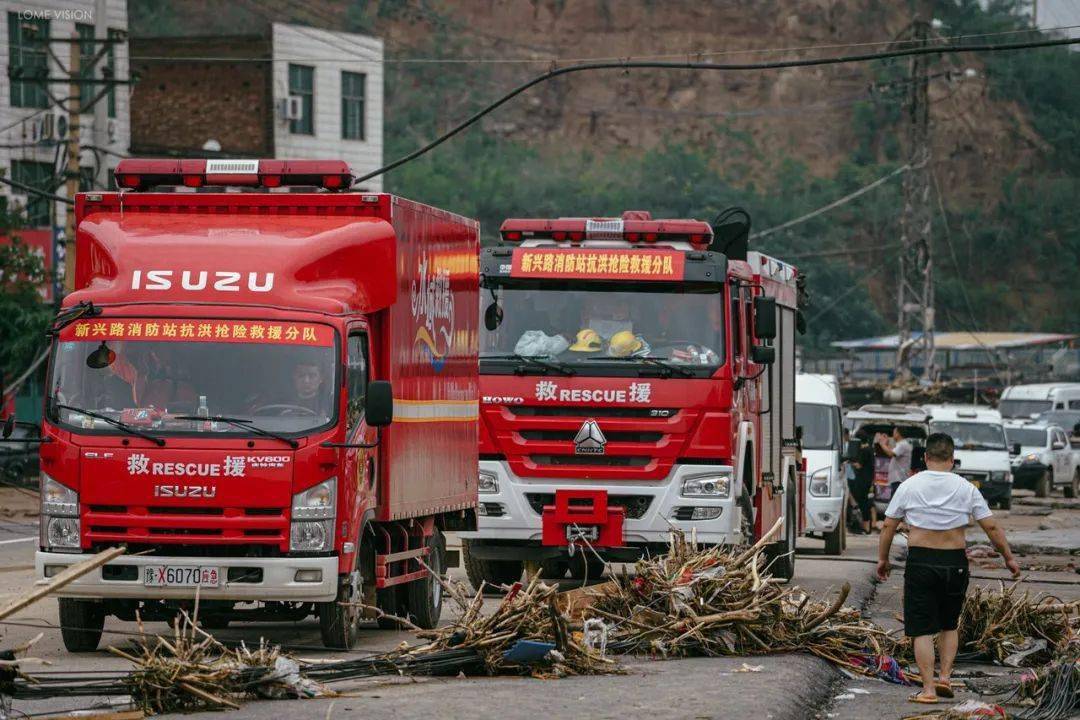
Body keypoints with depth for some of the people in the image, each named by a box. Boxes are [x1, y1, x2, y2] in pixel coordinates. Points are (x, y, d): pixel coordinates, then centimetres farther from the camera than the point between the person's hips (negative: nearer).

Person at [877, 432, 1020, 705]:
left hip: (920, 562, -2)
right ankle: (945, 676, 11)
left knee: (922, 630, 2)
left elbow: (888, 526, 3)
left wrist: (882, 559, 16)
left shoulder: (909, 486, -1)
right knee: (949, 625, 21)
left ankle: (928, 689, -3)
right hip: (955, 563, 2)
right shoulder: (966, 488, 0)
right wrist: (1009, 558, 11)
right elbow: (992, 528, 1)